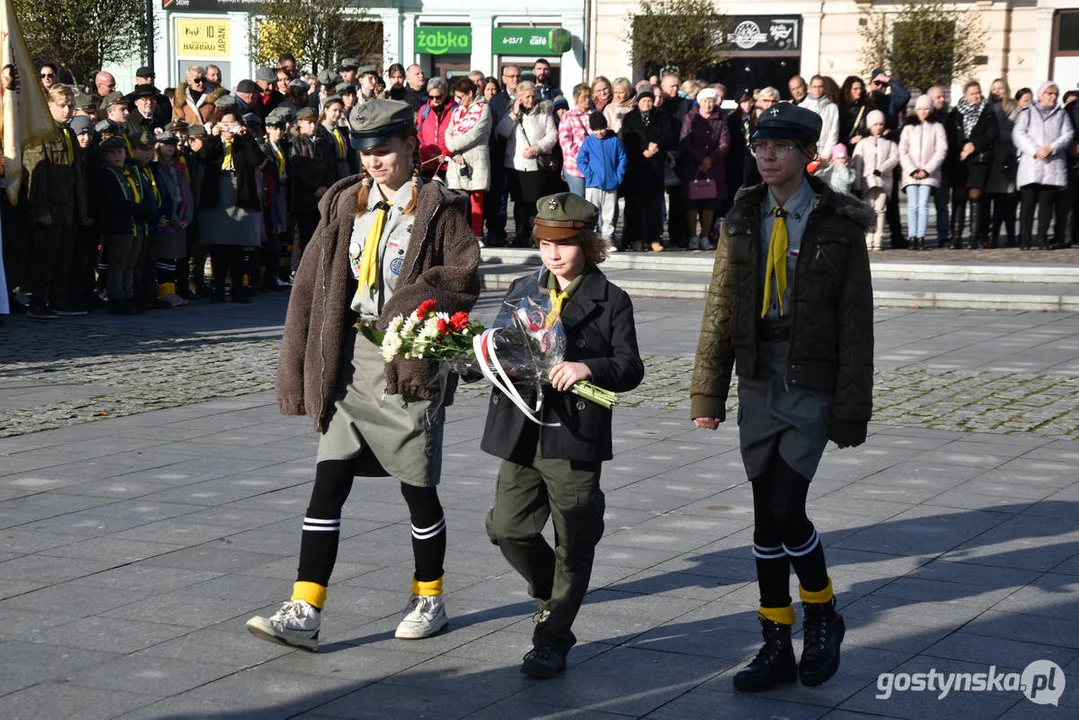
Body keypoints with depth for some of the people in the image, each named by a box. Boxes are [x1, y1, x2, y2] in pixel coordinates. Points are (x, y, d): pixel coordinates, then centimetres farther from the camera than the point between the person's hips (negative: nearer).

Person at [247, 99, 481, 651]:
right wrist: (296, 366, 4)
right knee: (328, 482, -2)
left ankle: (429, 599, 26)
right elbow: (312, 283, 9)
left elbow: (465, 278, -9)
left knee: (418, 487, 7)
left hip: (409, 364, -4)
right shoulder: (345, 206, 10)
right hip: (350, 361, 4)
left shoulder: (439, 208, -3)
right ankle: (304, 613, -2)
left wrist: (414, 301, -24)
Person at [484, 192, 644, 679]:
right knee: (507, 528, 3)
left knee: (572, 545, 3)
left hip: (575, 437, -4)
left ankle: (552, 641, 15)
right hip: (521, 433, 4)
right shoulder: (522, 291, 12)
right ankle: (549, 598, 32)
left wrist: (588, 368, -26)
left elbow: (630, 367, -8)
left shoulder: (611, 301, -2)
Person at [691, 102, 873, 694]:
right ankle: (777, 648, 17)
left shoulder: (839, 225, -5)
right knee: (766, 516, 6)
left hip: (812, 386, -4)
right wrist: (707, 393, 2)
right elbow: (720, 311, 6)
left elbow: (856, 325, -5)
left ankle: (822, 616, 16)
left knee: (786, 509, -12)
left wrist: (851, 411, -8)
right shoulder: (743, 220, 6)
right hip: (758, 383, 4)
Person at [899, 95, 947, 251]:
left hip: (929, 173, -1)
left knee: (923, 205, -9)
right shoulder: (908, 127, 12)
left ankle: (921, 238, -10)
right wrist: (912, 170, -6)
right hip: (911, 173, 1)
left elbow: (941, 151, 0)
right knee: (913, 205, -8)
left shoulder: (937, 127, 8)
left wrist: (927, 170, -8)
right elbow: (903, 152, 6)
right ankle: (912, 237, -10)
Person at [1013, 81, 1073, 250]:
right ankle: (1024, 239, -7)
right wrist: (1035, 151, -13)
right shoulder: (1027, 114, 13)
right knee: (1028, 202, -7)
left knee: (1047, 201, -3)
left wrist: (1051, 148, -11)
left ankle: (1043, 238, 0)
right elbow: (1019, 134, 0)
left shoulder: (1061, 114, 19)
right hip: (1030, 165, -1)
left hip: (1053, 165, 2)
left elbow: (1068, 135, 6)